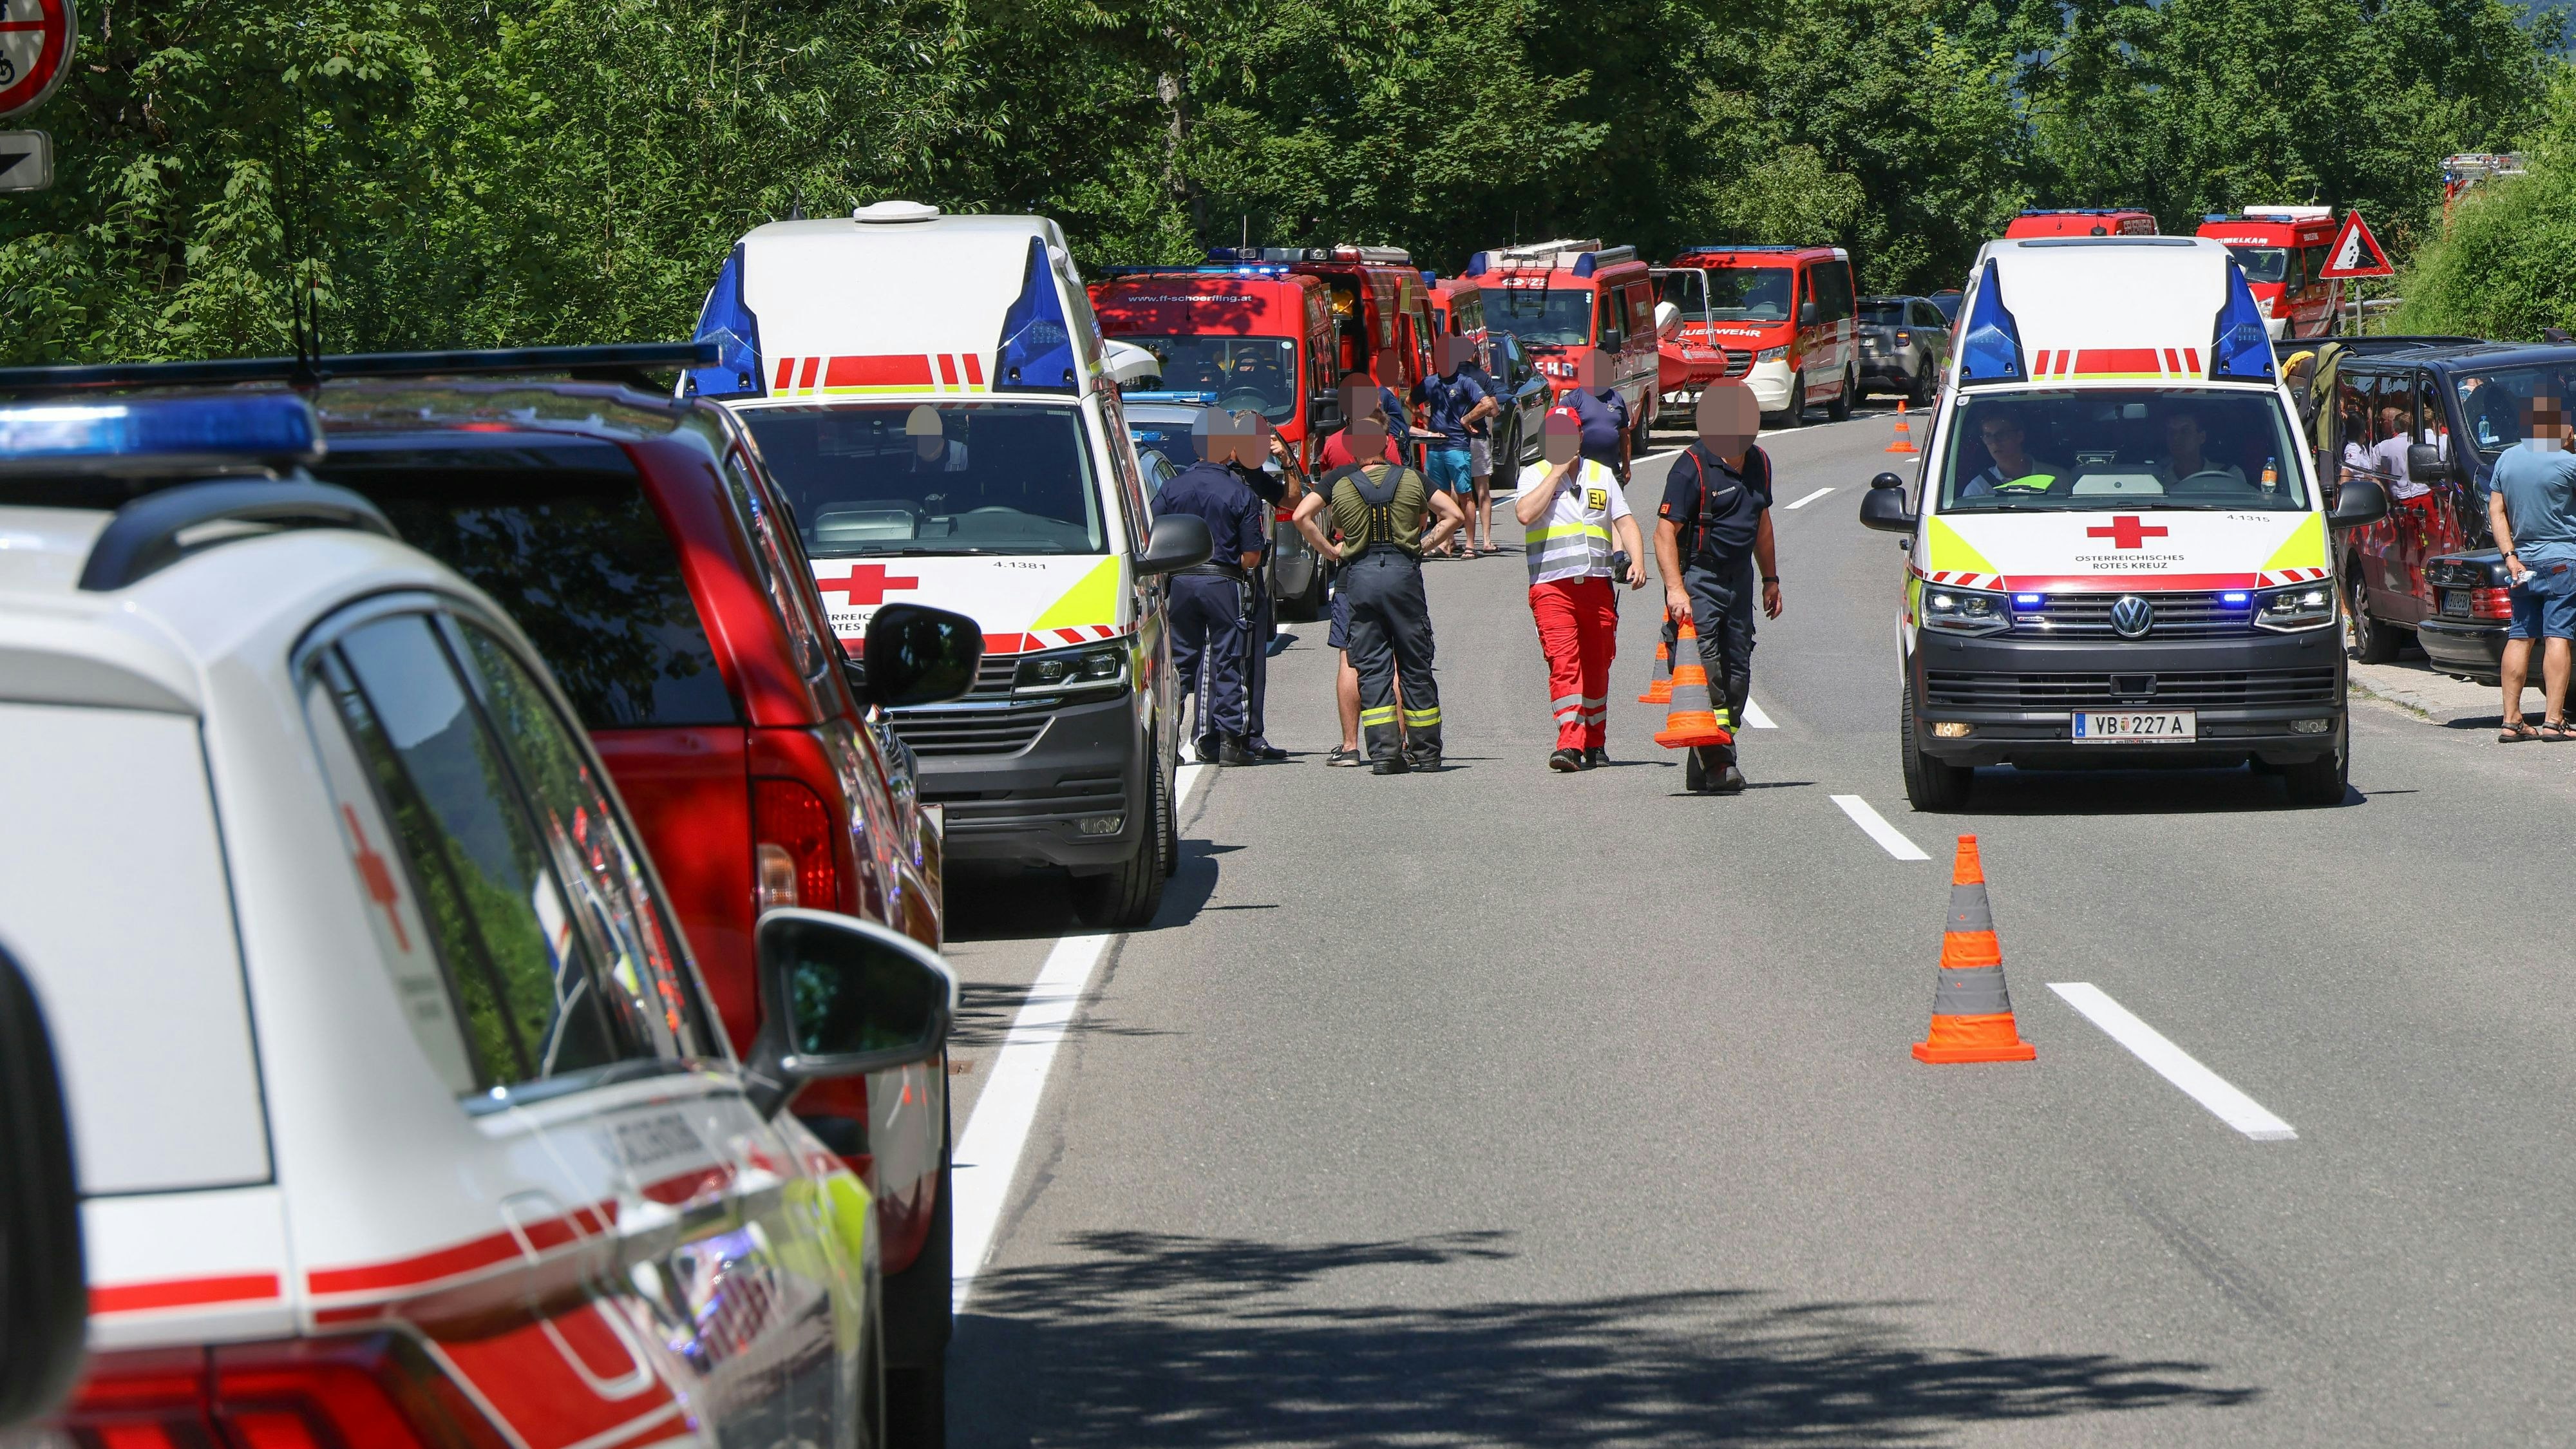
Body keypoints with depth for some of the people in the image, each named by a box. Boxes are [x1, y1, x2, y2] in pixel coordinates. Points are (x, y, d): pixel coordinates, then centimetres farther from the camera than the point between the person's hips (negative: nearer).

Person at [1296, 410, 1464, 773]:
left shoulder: (1339, 481, 3)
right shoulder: (1410, 478, 5)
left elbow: (1301, 515, -2)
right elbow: (1455, 515, 3)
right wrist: (1426, 544, 10)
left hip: (1358, 575, 0)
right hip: (1404, 572, 0)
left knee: (1372, 666, 2)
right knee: (1415, 665, 8)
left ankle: (1384, 752, -7)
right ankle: (1425, 751, 11)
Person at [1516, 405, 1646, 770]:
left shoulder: (1602, 475, 16)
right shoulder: (1534, 475, 7)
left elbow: (1624, 521, 11)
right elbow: (1525, 514, -13)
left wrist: (1637, 561, -7)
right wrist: (1557, 471, -8)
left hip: (1597, 585, 3)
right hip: (1552, 586, -3)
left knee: (1596, 668, 9)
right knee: (1563, 664, -16)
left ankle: (1595, 744, 21)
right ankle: (1570, 744, -24)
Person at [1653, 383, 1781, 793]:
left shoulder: (1758, 463, 8)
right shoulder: (1692, 468, -14)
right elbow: (1665, 532, -17)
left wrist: (1771, 579, 24)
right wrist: (1675, 589, -26)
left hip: (1739, 578, 7)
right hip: (1699, 578, -7)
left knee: (1737, 671, 7)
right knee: (1705, 670, -13)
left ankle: (1712, 758, 15)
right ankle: (1718, 762, -15)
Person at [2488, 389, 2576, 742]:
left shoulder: (2506, 459, 7)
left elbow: (2496, 511, 7)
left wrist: (2510, 556, 4)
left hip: (2522, 563, 6)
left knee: (2519, 637, 7)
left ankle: (2511, 721, 5)